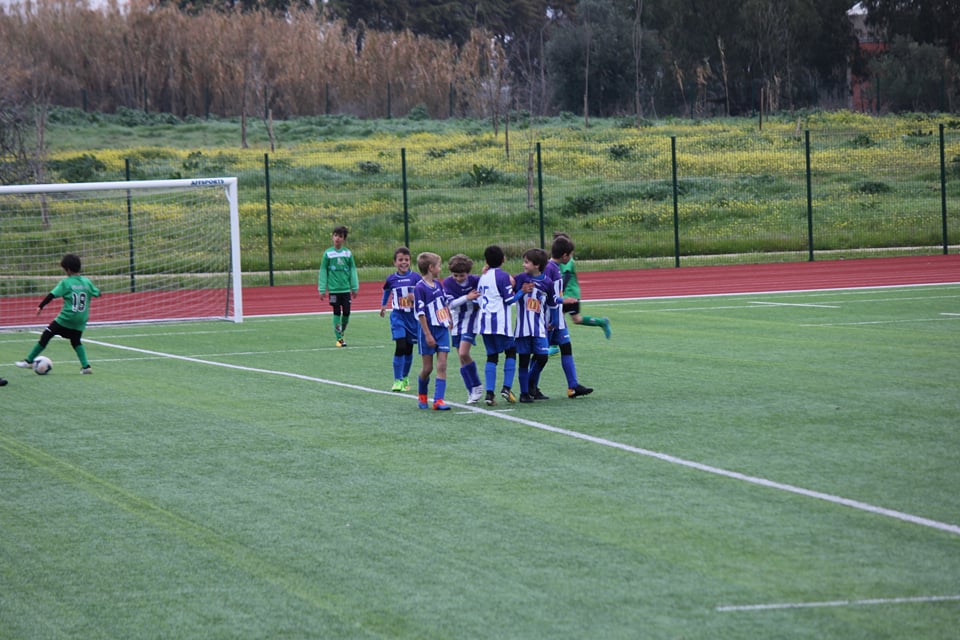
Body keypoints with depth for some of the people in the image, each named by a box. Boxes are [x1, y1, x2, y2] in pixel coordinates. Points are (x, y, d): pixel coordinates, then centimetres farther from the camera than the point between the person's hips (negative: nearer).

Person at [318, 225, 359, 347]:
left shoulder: (348, 253, 3)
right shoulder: (328, 253, -1)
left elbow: (353, 270, 7)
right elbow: (323, 272, 1)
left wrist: (355, 288, 5)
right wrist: (322, 290, -3)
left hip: (346, 289, 2)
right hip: (333, 289, -2)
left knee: (346, 312, 3)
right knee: (337, 313, -1)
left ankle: (342, 332, 25)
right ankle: (339, 338, 3)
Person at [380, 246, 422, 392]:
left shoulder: (416, 277, -4)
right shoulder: (391, 279, 0)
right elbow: (386, 291, 22)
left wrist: (415, 297, -22)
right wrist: (383, 305, 29)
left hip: (413, 316, 1)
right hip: (398, 316, -1)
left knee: (409, 348, 10)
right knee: (400, 347, -14)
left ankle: (405, 378, 27)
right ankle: (397, 381, -10)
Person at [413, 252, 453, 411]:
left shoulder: (438, 284, 8)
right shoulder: (420, 288, -15)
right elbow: (420, 313, -16)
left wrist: (449, 321, 23)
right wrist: (428, 334, -17)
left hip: (442, 329, 6)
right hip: (429, 331, -6)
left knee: (442, 365, -4)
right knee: (428, 368, 4)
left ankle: (438, 400, -7)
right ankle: (422, 396, 29)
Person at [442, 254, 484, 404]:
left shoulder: (475, 280, -14)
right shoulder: (448, 282, -8)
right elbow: (451, 303, -17)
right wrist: (467, 297, -30)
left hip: (471, 318, -4)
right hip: (457, 321, 4)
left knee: (463, 354, -18)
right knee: (462, 358, 5)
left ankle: (476, 387, -1)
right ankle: (472, 391, 15)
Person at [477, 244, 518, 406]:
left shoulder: (483, 277, 12)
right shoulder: (502, 276, -9)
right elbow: (509, 299, -10)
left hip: (485, 321, 6)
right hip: (500, 322, -6)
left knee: (491, 357, 8)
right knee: (510, 352, 8)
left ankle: (489, 393, -2)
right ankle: (506, 387, -5)